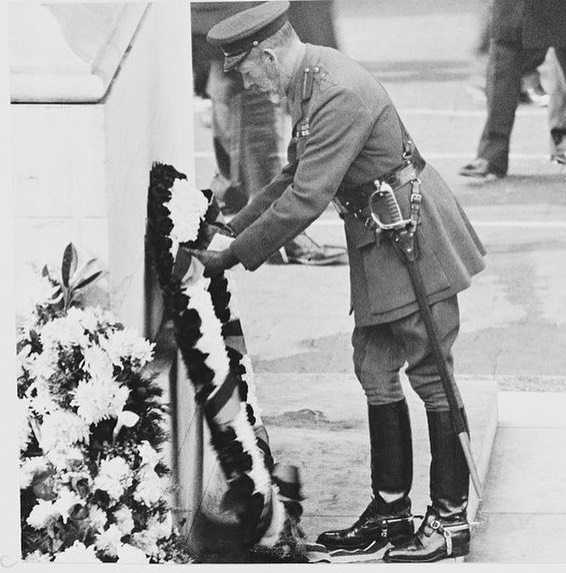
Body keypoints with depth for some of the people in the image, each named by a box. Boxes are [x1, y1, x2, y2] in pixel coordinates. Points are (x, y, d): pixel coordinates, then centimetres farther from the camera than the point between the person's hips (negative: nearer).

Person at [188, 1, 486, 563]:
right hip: (378, 242, 10)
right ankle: (390, 510, 19)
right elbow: (295, 175, 19)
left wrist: (233, 257, -20)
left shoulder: (338, 94, -26)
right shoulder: (309, 80, 6)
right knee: (375, 372, 12)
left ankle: (450, 520, 4)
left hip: (413, 238, -10)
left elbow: (305, 200, -27)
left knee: (429, 374, -3)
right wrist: (235, 225, 11)